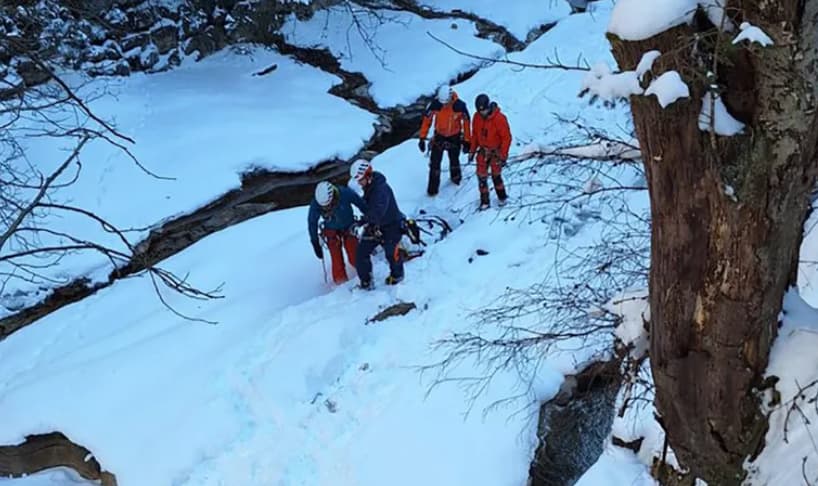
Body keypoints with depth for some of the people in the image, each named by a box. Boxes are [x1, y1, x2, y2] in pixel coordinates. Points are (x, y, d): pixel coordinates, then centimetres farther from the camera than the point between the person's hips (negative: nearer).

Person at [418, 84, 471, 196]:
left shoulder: (460, 106, -23)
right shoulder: (434, 104, -22)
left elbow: (466, 123, -11)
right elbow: (426, 120, -10)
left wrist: (467, 141, -7)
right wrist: (422, 138, -10)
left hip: (455, 137, 0)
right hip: (439, 136, 1)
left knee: (454, 161, 15)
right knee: (434, 163, -3)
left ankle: (455, 178, 45)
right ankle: (432, 188, 9)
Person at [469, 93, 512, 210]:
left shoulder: (499, 118, -22)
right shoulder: (477, 117, -6)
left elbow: (506, 138, -16)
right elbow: (474, 134, 8)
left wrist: (503, 156, -15)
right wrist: (472, 150, 8)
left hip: (496, 151, -4)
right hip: (483, 151, 4)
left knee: (496, 175, 4)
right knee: (481, 176, 2)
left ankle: (502, 196, 28)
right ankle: (484, 200, 15)